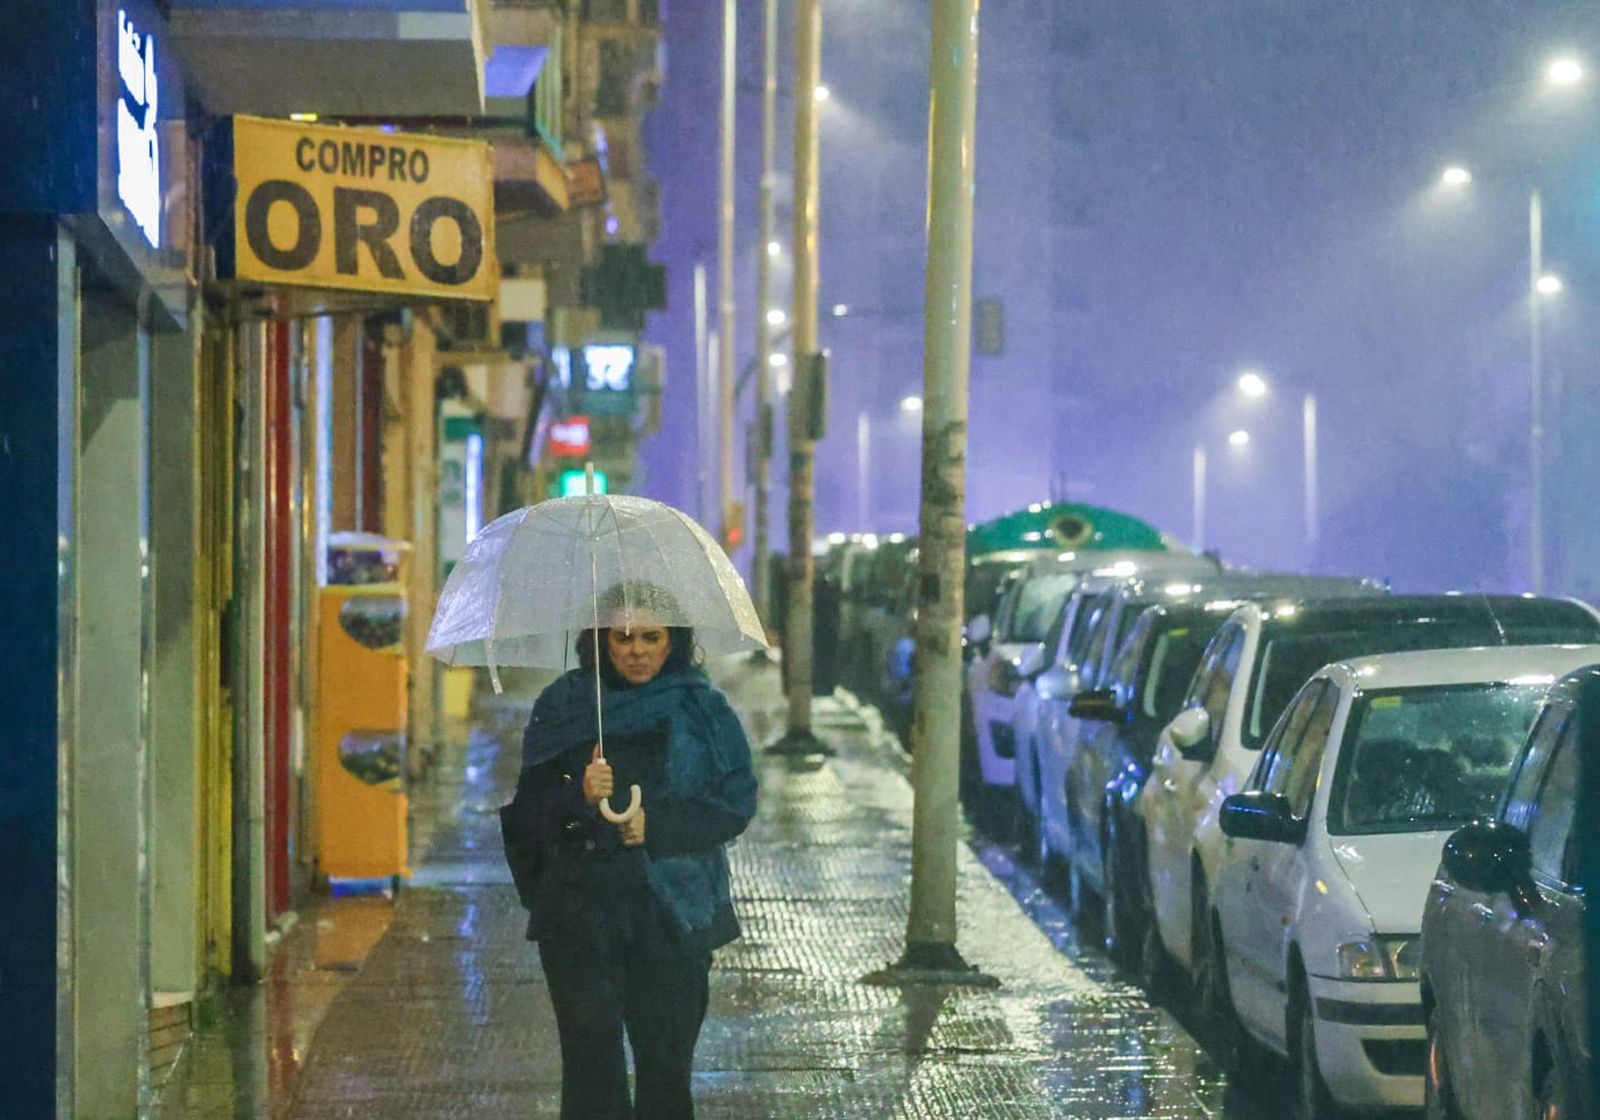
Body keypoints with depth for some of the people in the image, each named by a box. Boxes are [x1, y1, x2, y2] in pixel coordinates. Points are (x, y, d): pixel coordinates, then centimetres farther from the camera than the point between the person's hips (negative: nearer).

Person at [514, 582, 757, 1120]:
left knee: (667, 1055, -2)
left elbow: (737, 802, 2)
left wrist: (658, 825, -11)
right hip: (581, 908, 0)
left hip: (673, 909, 0)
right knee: (591, 1052, -5)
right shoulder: (564, 703, 6)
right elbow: (532, 795, 2)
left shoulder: (702, 708, 5)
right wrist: (577, 796, -19)